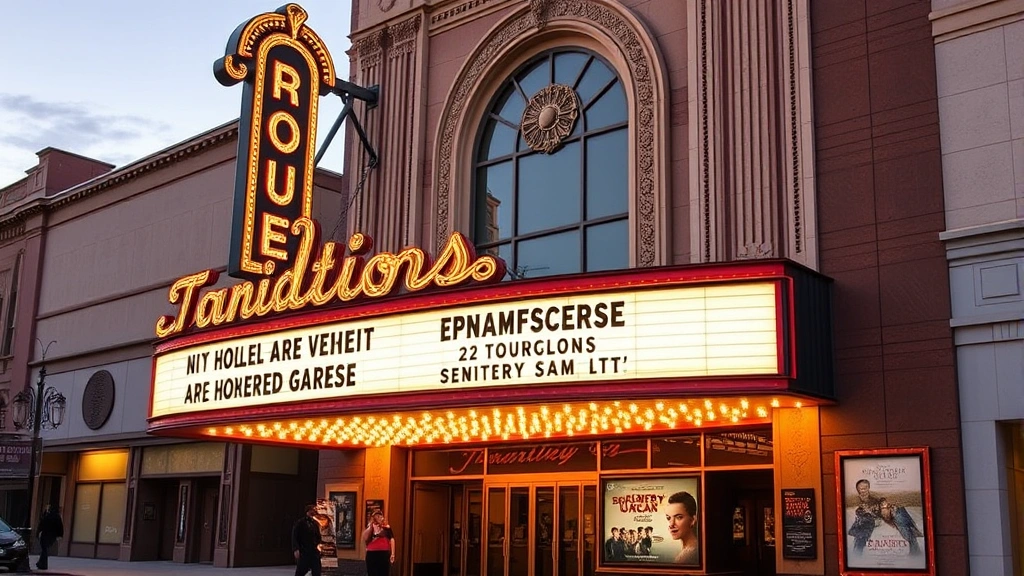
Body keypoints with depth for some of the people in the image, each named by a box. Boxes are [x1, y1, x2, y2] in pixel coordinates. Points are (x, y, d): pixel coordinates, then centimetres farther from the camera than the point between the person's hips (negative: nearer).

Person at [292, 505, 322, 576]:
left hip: (314, 551, 5)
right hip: (303, 551, -5)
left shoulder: (315, 523, 11)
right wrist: (296, 549, -17)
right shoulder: (299, 523, -5)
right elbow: (294, 537, -8)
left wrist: (318, 545, 1)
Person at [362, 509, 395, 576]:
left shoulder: (386, 527, 4)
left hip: (384, 554, -2)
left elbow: (391, 539, -1)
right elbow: (364, 539, -3)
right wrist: (370, 526, -5)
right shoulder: (369, 528, 12)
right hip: (371, 554, 2)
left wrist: (392, 554, -8)